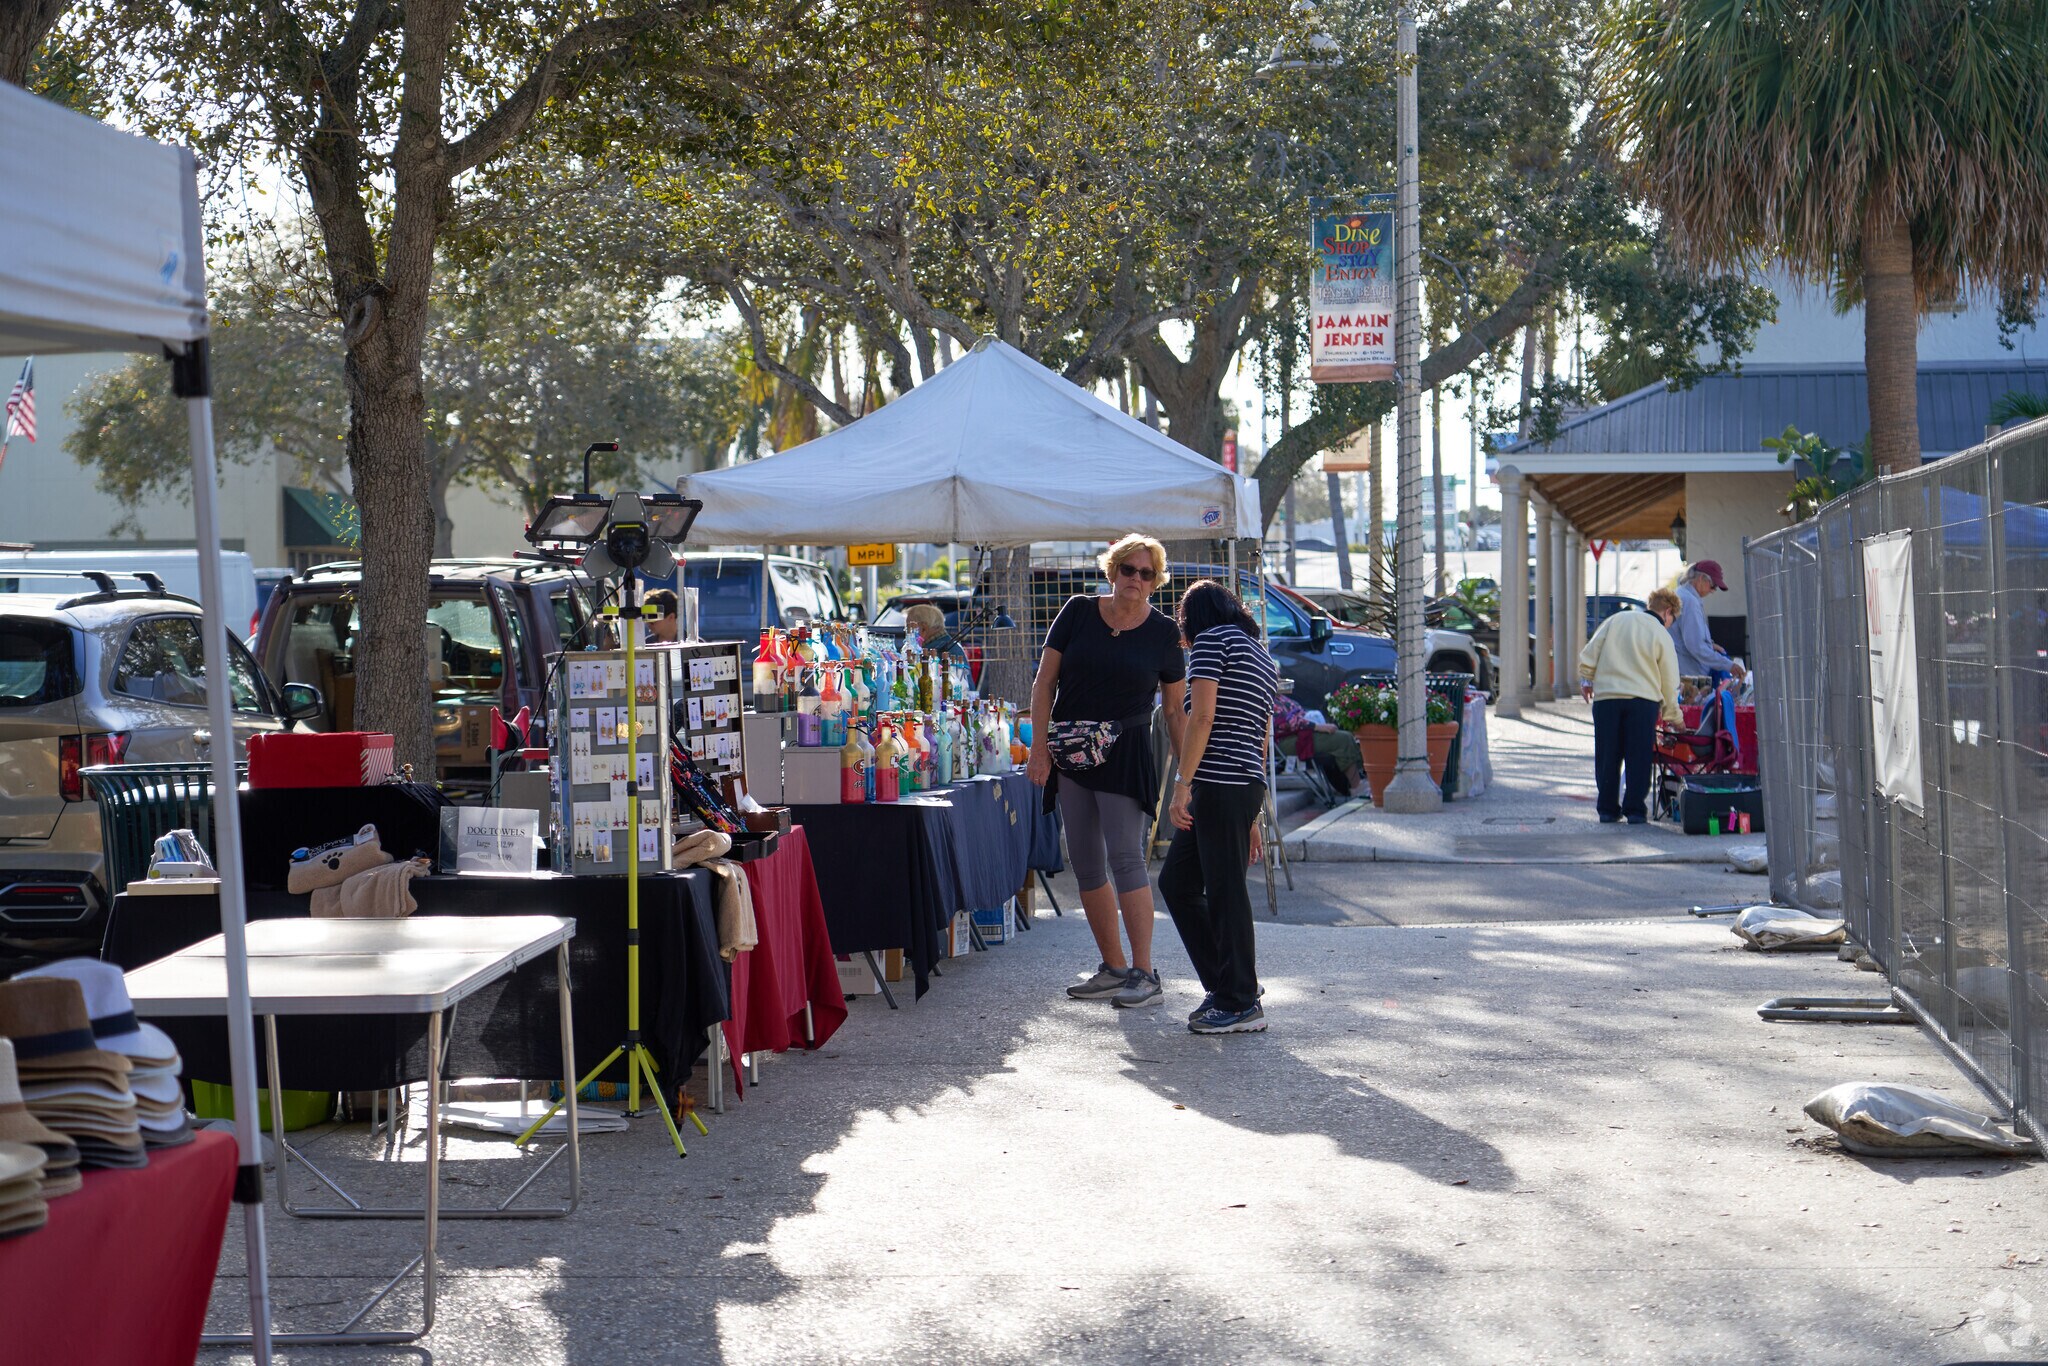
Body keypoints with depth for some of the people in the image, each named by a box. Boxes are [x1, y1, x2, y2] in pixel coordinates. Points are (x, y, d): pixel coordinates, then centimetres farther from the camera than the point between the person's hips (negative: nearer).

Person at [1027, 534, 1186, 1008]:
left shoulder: (1163, 632, 1)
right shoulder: (1078, 613, 4)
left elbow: (1175, 709, 5)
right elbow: (1044, 682, 5)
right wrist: (1039, 747, -3)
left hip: (1125, 756, -4)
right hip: (1071, 755, 4)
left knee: (1126, 856, -13)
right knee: (1086, 865, 7)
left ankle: (1144, 972, -10)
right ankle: (1114, 968, 17)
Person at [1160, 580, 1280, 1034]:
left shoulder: (1210, 641, -2)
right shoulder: (1263, 658, 24)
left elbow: (1202, 716, -13)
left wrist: (1183, 785, -14)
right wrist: (1251, 818, 23)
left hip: (1218, 783, -9)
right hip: (1248, 786, 9)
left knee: (1225, 891, -3)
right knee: (1176, 881, 15)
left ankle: (1241, 1004, 2)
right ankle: (1224, 985, 19)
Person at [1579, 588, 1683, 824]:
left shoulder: (1617, 620, 9)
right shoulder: (1662, 636, 4)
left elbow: (1588, 656, 8)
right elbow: (1669, 683, 6)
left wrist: (1586, 680, 21)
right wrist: (1672, 716, 15)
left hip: (1606, 696, 2)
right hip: (1643, 699, -2)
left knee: (1607, 757, 9)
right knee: (1638, 758, 5)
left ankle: (1608, 809, 12)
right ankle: (1635, 810, 3)